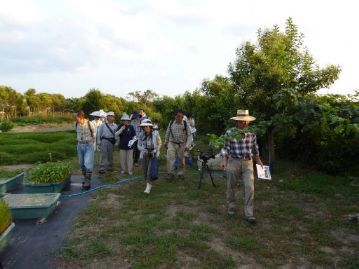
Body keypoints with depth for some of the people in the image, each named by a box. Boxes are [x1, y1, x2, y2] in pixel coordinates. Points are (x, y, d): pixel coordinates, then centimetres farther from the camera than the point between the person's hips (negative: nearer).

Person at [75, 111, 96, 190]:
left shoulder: (89, 123, -16)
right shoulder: (76, 124, -3)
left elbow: (94, 133, 0)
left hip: (88, 145, -5)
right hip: (80, 145, 5)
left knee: (88, 163, -12)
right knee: (82, 163, 12)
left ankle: (87, 182, -9)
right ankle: (85, 178, 28)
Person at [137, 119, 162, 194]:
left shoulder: (155, 134, -9)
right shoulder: (142, 135, -2)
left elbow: (159, 143, 4)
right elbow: (139, 145, 7)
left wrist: (155, 151, -8)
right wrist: (143, 150, -12)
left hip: (153, 155, -3)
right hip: (145, 155, 3)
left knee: (150, 171, -12)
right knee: (145, 171, 9)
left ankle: (148, 187, -8)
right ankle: (148, 184, 30)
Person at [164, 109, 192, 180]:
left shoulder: (185, 124, -9)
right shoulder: (171, 122, -3)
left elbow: (189, 135, -9)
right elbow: (167, 133, 11)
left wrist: (187, 145, -19)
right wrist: (166, 142, 17)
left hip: (181, 144, 0)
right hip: (172, 143, 1)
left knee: (181, 160, 10)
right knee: (170, 158, -10)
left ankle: (181, 173, 27)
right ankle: (170, 173, 3)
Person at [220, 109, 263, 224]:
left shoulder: (251, 133, 4)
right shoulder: (229, 132, -6)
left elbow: (255, 148, 15)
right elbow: (225, 148, -6)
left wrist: (258, 161, 18)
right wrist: (223, 160, -19)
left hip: (248, 162, 2)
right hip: (233, 161, -2)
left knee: (250, 187, -7)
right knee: (231, 186, 10)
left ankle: (249, 214, 0)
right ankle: (231, 207, 32)